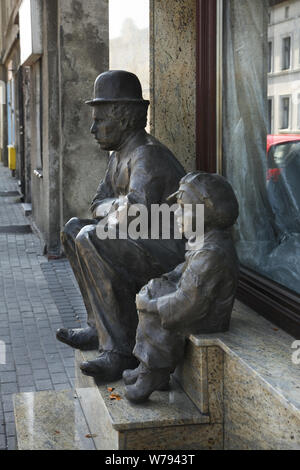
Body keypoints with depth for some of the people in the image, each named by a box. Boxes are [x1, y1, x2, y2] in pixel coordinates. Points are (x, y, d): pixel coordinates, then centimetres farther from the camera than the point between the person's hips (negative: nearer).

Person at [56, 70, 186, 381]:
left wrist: (111, 208, -12)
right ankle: (100, 328, 7)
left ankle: (121, 350, -23)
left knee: (90, 239, -27)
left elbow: (136, 206, -34)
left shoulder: (148, 155, -19)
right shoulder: (120, 155, 14)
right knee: (74, 229, 13)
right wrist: (117, 208, -4)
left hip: (172, 250, -11)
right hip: (144, 240, 11)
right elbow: (98, 204, 20)